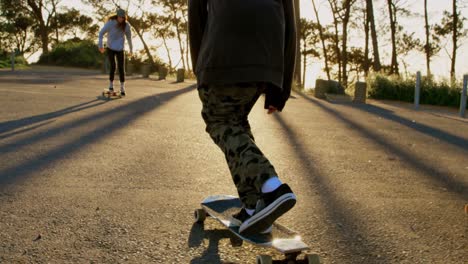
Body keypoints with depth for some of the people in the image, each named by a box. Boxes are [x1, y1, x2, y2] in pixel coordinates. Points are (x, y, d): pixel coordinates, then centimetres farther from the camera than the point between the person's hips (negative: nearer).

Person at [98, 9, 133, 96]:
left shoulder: (126, 25, -6)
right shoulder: (110, 23, -12)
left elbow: (129, 37, 6)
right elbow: (101, 33, -4)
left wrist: (131, 49, 11)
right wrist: (100, 45, -10)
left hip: (120, 49, 1)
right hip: (110, 48, -1)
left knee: (121, 68, -4)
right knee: (113, 67, -7)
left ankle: (122, 88, 2)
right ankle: (111, 84, 14)